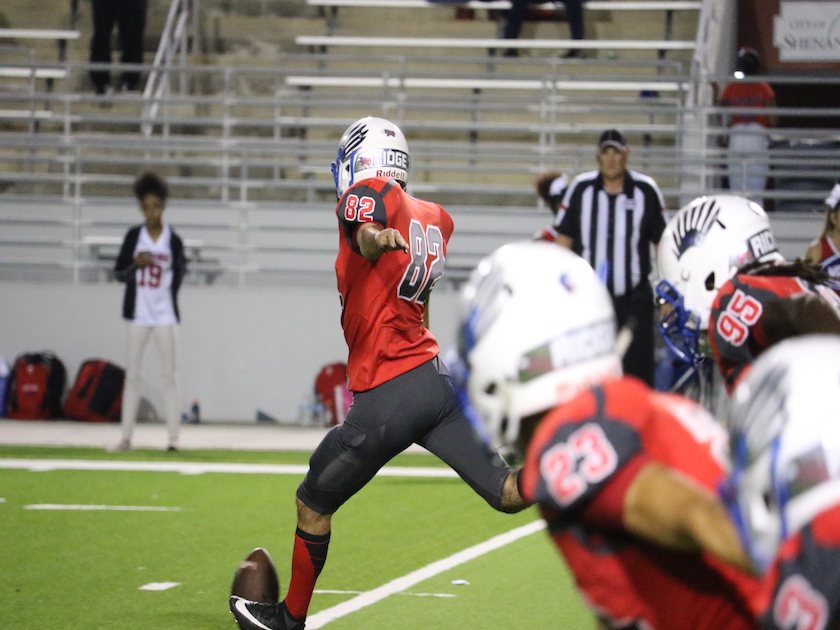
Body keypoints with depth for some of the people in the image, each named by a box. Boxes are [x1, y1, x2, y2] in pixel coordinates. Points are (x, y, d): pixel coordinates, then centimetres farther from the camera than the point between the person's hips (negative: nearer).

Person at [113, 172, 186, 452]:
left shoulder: (173, 239, -1)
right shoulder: (134, 236, 2)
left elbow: (179, 274, 7)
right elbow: (118, 273, 3)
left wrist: (178, 266, -10)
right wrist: (136, 264, -12)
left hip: (165, 315, -1)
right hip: (138, 313, 1)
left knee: (170, 375, -1)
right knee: (132, 375, 4)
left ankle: (174, 436, 1)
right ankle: (126, 436, 7)